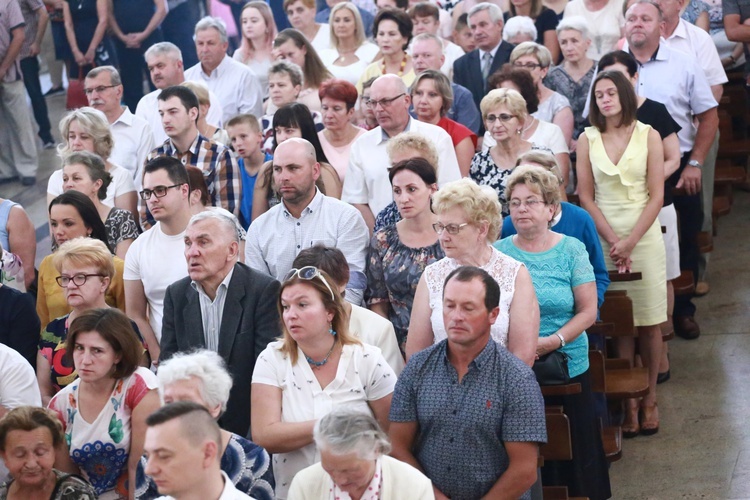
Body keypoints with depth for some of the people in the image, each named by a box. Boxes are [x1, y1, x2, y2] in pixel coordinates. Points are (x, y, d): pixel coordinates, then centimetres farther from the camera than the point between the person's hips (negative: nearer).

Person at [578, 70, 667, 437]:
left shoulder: (648, 136, 1)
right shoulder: (588, 140, 4)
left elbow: (656, 196, -2)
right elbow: (586, 197, 2)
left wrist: (630, 242, -11)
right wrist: (612, 240, -10)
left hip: (644, 237, 0)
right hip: (603, 238, 0)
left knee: (649, 322, 2)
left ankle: (649, 399, 13)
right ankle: (628, 400, 6)